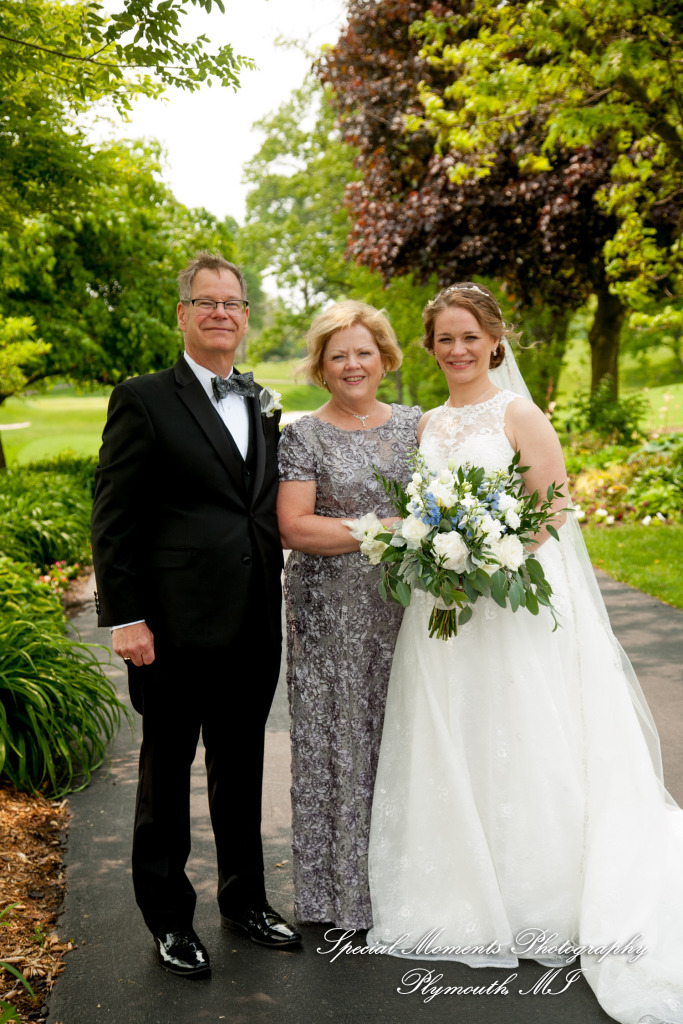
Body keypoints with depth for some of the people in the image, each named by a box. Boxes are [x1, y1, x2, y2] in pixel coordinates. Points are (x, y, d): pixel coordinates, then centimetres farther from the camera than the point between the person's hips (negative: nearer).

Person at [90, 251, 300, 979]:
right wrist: (124, 618, -16)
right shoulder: (144, 400, -6)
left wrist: (277, 605, 8)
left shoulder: (263, 407, 11)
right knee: (167, 771, 10)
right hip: (176, 629, -5)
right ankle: (168, 918, 27)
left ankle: (244, 899, 36)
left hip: (254, 630, 5)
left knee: (241, 770, 18)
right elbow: (112, 518, -10)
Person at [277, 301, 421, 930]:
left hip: (404, 609, 4)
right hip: (332, 614, -3)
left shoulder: (414, 423, 10)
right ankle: (341, 887, 17)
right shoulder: (304, 437, -2)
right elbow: (295, 528, -11)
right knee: (337, 740, 2)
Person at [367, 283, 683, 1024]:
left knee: (517, 750, 1)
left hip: (514, 601, -5)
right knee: (449, 753, 9)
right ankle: (465, 901, 25)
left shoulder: (516, 415, -5)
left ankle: (537, 911, 17)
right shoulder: (425, 426, 12)